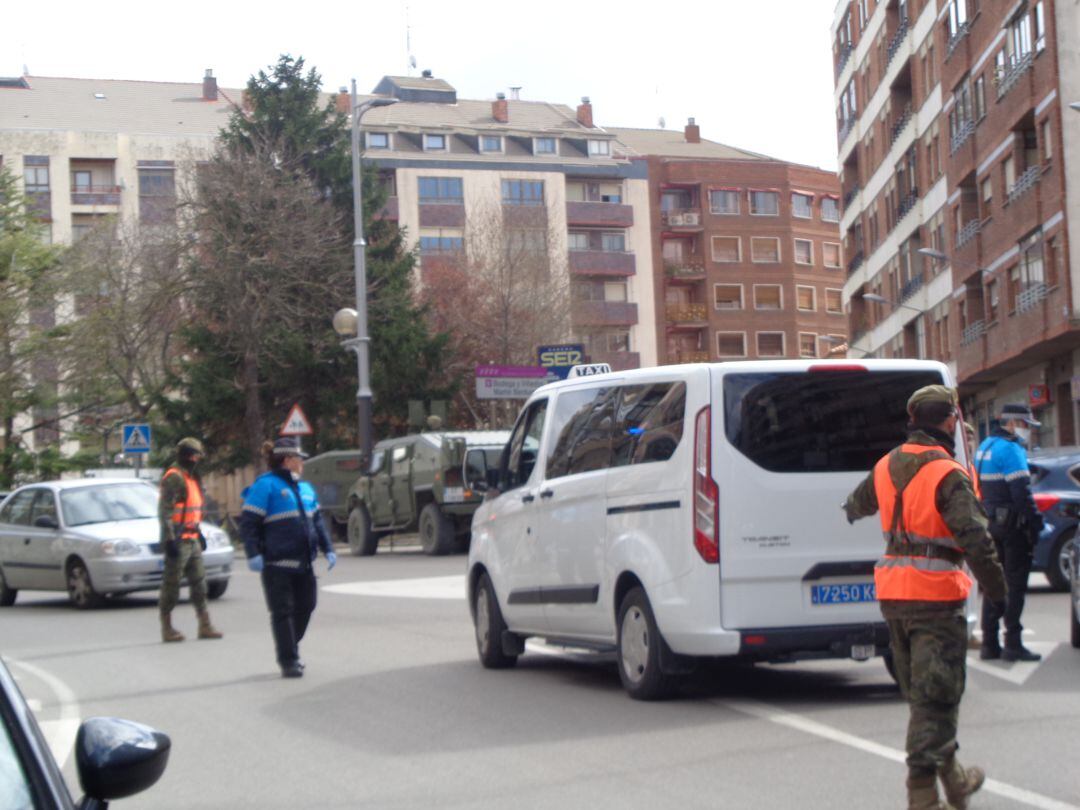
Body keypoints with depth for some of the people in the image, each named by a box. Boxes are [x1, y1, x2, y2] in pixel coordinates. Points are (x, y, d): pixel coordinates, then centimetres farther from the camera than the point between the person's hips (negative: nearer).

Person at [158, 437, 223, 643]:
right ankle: (167, 629, 3)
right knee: (172, 585, -3)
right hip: (178, 540, -9)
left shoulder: (192, 478, 17)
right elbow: (165, 511, -19)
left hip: (191, 539, 9)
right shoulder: (174, 478, -13)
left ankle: (205, 626, 15)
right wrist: (169, 539, -23)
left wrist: (198, 533, 24)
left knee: (199, 582, 10)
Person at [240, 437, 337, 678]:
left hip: (303, 563, 8)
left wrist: (327, 549, 16)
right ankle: (288, 661, -1)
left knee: (305, 607, 11)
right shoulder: (265, 486, -8)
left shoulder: (305, 488, 16)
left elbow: (317, 521, 24)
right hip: (277, 564, -7)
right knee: (282, 612, -4)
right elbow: (248, 523, -11)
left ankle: (291, 650, 29)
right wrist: (253, 554, -19)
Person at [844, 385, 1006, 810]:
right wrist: (995, 585, -8)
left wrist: (851, 511, 54)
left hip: (891, 591, 8)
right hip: (935, 593, -8)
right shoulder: (948, 474, -14)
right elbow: (974, 537, -21)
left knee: (920, 691, 18)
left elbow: (858, 503, 30)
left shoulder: (886, 466, 10)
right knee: (935, 695, -4)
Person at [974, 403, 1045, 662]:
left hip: (989, 522, 9)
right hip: (1011, 523, -9)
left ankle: (989, 643, 14)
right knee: (1015, 584, -4)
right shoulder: (1010, 449, -14)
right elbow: (1022, 492, -20)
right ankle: (1013, 644, -4)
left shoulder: (985, 446, 16)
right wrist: (1035, 522, -16)